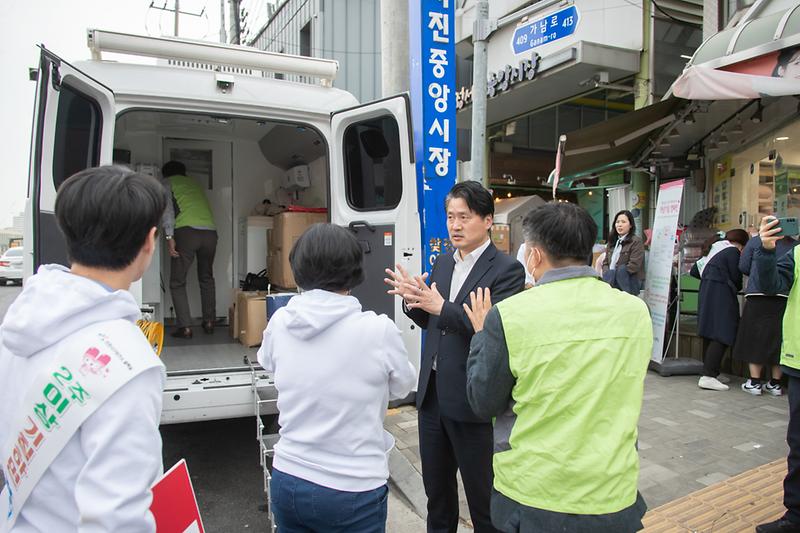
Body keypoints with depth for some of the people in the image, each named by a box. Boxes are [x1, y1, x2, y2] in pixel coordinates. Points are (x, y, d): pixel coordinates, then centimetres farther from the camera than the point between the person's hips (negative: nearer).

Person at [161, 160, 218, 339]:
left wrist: (169, 237, -5)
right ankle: (209, 322, 19)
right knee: (206, 279, 21)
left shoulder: (169, 183, 16)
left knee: (177, 282, 5)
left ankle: (184, 327, -1)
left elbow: (167, 209, 2)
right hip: (210, 232, 5)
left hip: (187, 232, -4)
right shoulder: (195, 183, 30)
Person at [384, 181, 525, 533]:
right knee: (436, 487, 23)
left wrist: (441, 306, -30)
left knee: (482, 493, 12)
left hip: (472, 400, -6)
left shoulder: (506, 269, -12)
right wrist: (413, 300, -8)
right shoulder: (442, 263, 9)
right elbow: (430, 323, 12)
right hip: (432, 392, 7)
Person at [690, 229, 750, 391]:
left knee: (709, 335, 12)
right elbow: (736, 279, -6)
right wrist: (736, 288, 15)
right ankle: (708, 376, -15)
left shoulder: (713, 249, 18)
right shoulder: (733, 252, -7)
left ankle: (711, 372, 19)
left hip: (706, 293, 9)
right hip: (721, 297, -9)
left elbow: (694, 271, 20)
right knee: (722, 336, -10)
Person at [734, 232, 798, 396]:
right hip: (785, 298, 2)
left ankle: (754, 382, 4)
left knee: (755, 338, 5)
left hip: (758, 297, -2)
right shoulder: (795, 245, 7)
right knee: (778, 340, 9)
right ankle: (775, 383, 14)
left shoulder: (756, 241, 2)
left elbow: (743, 267, 1)